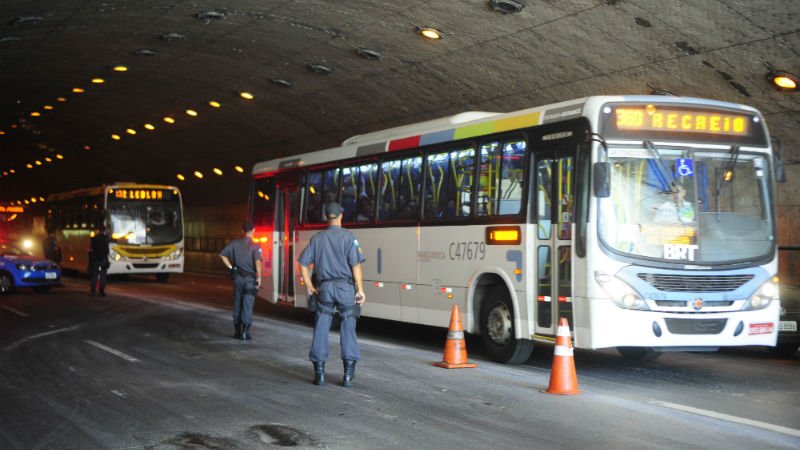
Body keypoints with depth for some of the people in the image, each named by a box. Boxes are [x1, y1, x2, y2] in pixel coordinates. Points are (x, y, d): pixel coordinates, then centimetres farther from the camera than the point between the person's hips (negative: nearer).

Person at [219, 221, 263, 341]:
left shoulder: (235, 243, 3)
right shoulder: (255, 246, -9)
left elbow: (222, 254, 1)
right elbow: (258, 262, -21)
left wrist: (230, 267, 7)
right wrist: (259, 277, -16)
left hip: (237, 277, 4)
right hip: (250, 278, -3)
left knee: (237, 304, 13)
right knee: (247, 306, 0)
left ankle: (237, 332, 17)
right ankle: (245, 332, -3)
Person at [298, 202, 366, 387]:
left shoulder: (317, 238, 7)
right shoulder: (348, 237, -4)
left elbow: (303, 263, 5)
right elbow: (355, 265, -10)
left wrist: (309, 286, 11)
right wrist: (360, 289, -6)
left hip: (324, 287, 3)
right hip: (345, 287, -2)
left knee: (321, 329, 6)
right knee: (348, 329, 2)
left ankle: (319, 372, 7)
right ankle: (348, 374, 0)